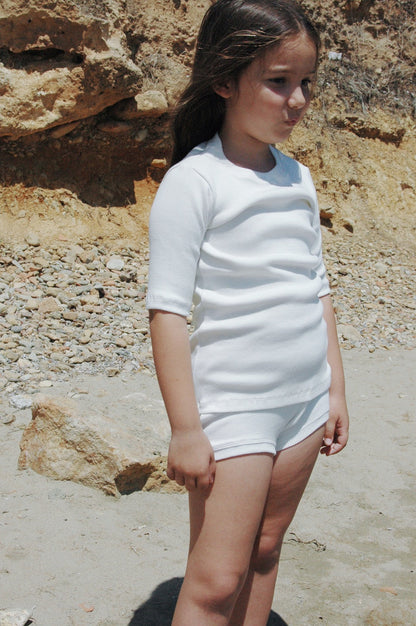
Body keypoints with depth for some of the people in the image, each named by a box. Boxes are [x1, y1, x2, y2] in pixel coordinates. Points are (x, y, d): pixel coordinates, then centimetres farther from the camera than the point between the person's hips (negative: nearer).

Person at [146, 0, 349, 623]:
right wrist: (185, 430, -15)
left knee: (265, 553, 14)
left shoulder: (299, 177, 8)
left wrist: (336, 390, 13)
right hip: (233, 406, -6)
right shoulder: (193, 181, -11)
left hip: (306, 402, 6)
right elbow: (168, 310, -14)